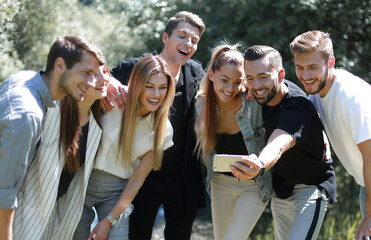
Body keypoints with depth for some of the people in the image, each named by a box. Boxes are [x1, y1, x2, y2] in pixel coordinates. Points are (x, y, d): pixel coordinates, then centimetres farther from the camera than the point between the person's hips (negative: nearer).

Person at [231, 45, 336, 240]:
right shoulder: (266, 93, -7)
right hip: (280, 189, 8)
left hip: (311, 189, -8)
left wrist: (260, 165, -72)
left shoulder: (297, 110, -31)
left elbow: (278, 145, -52)